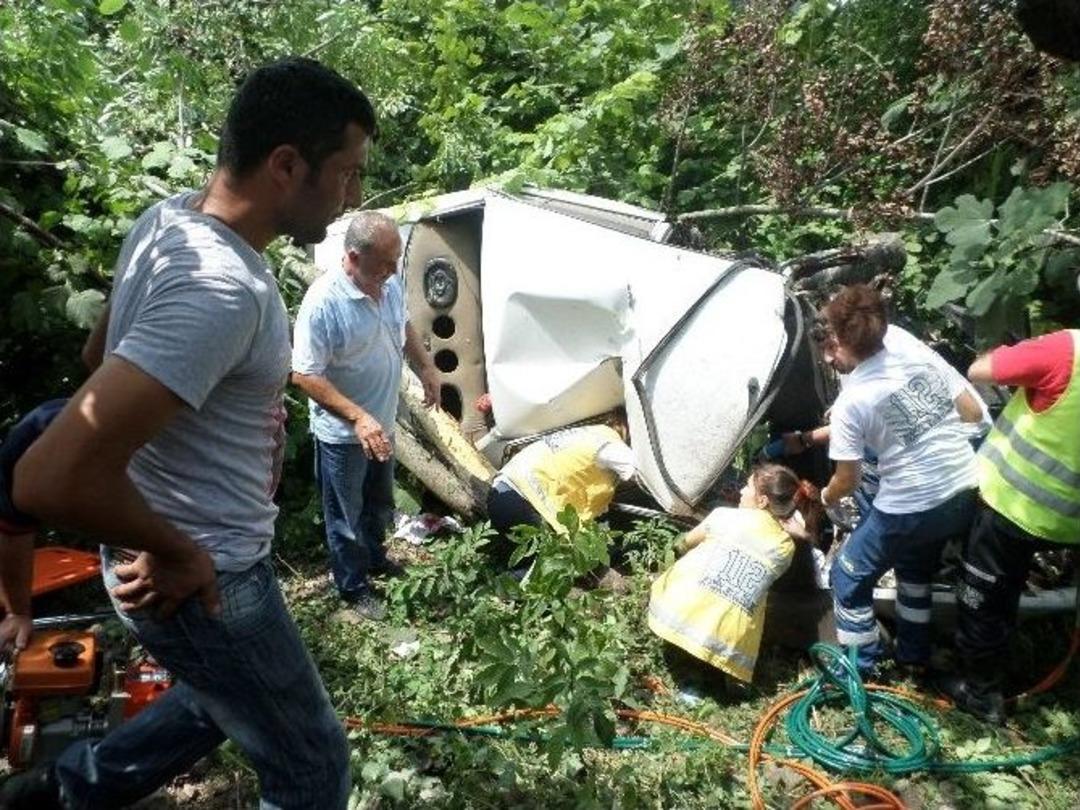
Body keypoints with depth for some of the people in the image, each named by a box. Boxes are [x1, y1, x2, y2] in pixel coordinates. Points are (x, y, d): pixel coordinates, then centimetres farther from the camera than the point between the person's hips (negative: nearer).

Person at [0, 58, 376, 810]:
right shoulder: (223, 290, -32)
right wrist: (177, 553, -20)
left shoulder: (172, 215, -1)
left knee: (222, 702, 34)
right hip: (208, 581, -9)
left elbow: (112, 356, 14)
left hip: (207, 555, 9)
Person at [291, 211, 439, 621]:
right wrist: (358, 418, -31)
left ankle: (374, 557, 51)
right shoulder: (323, 302, -28)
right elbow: (305, 375, -26)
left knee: (380, 502, 27)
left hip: (383, 422, 7)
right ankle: (353, 586, 34)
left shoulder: (390, 284, -7)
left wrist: (427, 368, 3)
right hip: (342, 433, -7)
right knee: (346, 515, 14)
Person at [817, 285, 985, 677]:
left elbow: (848, 480, -8)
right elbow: (973, 413, 8)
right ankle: (914, 656, 45)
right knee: (916, 567, 32)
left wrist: (825, 498, 13)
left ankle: (857, 671, 23)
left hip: (907, 510, -7)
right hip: (966, 494, 7)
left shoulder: (850, 402, -16)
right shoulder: (924, 357, -2)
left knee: (848, 577, 15)